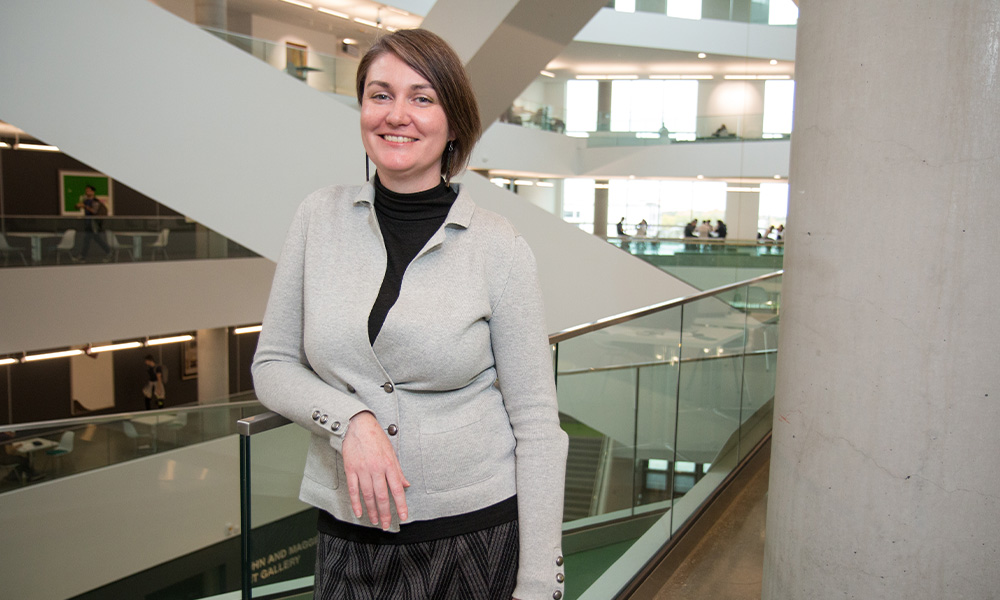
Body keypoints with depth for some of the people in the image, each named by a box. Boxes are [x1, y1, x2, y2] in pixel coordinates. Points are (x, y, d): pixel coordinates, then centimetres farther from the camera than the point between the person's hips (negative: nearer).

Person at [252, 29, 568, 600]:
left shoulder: (499, 247, -10)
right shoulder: (321, 216, -2)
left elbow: (536, 420, -8)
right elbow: (272, 366, 3)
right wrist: (349, 420, -16)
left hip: (478, 529, -2)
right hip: (349, 531, 3)